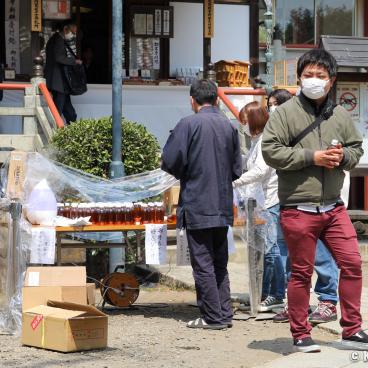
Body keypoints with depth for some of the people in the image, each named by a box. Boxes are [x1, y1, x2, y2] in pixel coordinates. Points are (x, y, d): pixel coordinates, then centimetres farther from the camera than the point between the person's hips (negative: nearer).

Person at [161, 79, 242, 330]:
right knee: (220, 264, 14)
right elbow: (237, 169, 9)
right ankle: (225, 314, 15)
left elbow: (170, 162, -13)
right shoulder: (229, 126, 5)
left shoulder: (188, 124, -11)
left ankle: (213, 317, 1)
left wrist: (184, 174, 7)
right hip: (223, 207, 6)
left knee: (203, 264, 0)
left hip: (197, 206, -5)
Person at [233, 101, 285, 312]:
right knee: (262, 247, 12)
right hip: (262, 200, 10)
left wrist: (234, 182, -17)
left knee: (270, 247, -9)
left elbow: (260, 171, -19)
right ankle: (264, 294, 18)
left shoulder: (266, 140, -11)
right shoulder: (257, 141, 18)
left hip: (272, 199, -10)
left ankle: (277, 296, -3)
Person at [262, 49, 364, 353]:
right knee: (302, 273, 4)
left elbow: (357, 149, 18)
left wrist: (343, 156, -6)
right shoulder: (286, 112, -5)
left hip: (333, 207, 4)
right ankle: (301, 335, 16)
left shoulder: (341, 115, 7)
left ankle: (352, 331, 13)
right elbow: (271, 151, -12)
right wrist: (313, 157, -16)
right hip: (298, 209, -4)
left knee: (352, 263, 2)